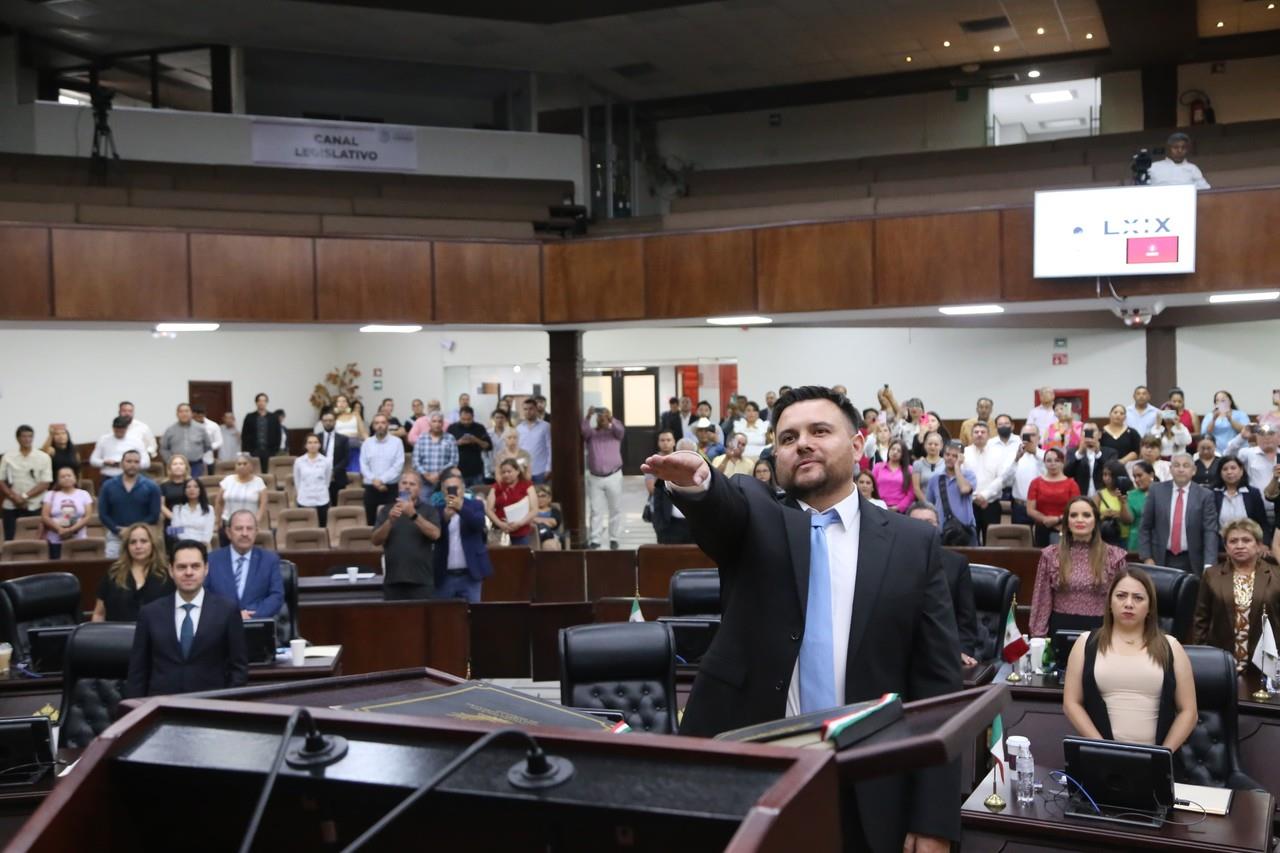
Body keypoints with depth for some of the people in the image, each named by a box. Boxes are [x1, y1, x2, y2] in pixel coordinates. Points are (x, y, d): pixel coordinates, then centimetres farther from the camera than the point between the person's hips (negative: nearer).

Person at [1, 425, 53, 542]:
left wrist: (25, 496, -14)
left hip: (35, 507, -1)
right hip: (11, 507, 1)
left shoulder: (43, 457, 0)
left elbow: (45, 483, -5)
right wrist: (14, 497, -11)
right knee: (10, 541, 1)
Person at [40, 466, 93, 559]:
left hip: (79, 540, 0)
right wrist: (60, 529, -14)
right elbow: (45, 517, 1)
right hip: (55, 541, 0)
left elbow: (87, 517, 0)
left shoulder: (84, 494, 8)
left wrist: (71, 529, -14)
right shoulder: (50, 495, 10)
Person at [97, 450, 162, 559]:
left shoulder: (151, 487, 2)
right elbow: (102, 514, 3)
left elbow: (154, 516, -3)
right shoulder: (108, 486, 6)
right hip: (115, 536, 1)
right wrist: (118, 530, -10)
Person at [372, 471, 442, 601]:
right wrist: (390, 521, -15)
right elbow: (376, 541, 2)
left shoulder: (429, 510, 5)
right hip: (393, 579, 2)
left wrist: (414, 515, -21)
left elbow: (435, 534, -11)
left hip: (422, 580, -1)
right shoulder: (386, 510, 10)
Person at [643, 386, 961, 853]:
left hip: (866, 797, 1)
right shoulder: (752, 518, 4)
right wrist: (696, 482, -44)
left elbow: (938, 684, 1)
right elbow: (723, 502, -21)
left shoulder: (913, 544, 3)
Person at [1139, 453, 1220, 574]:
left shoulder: (1205, 495, -2)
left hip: (1191, 562, -1)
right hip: (1161, 560, 1)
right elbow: (1145, 527, 5)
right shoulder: (1157, 491, 2)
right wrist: (1147, 558, -3)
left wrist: (1209, 565, -18)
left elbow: (1210, 532, -7)